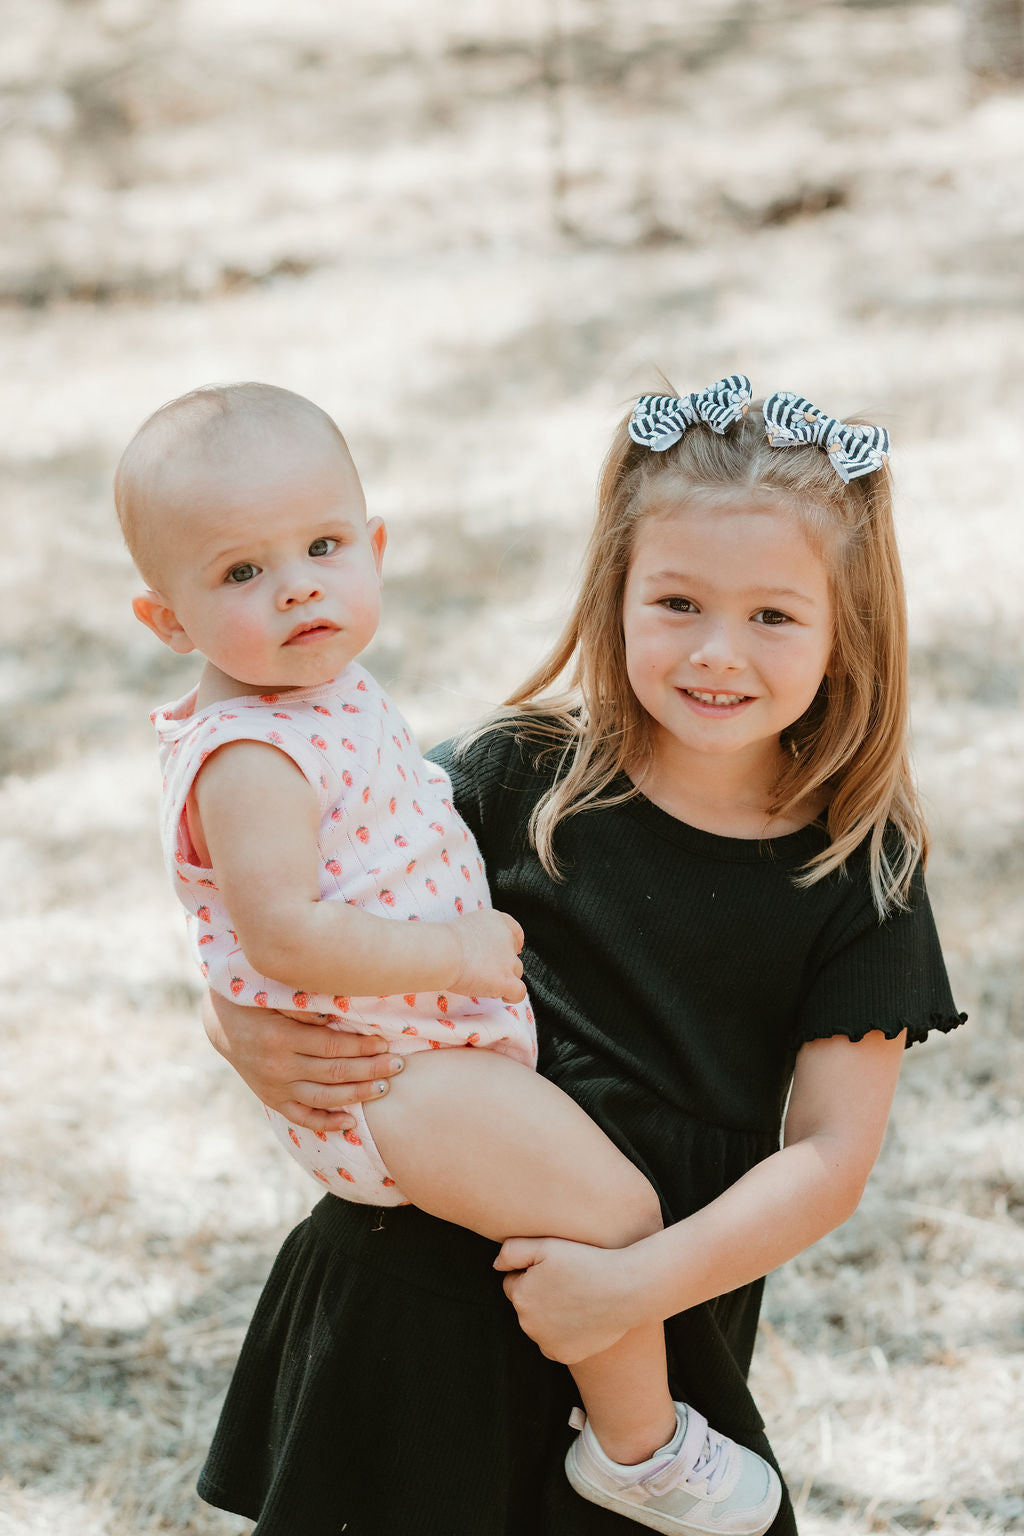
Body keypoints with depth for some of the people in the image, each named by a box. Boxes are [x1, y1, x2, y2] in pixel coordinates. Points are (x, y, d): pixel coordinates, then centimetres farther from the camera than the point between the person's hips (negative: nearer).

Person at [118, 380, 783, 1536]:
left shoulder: (325, 685, 6)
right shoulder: (247, 760, -26)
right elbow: (283, 934, -33)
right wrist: (449, 953, -28)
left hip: (431, 1019, 11)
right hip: (383, 1081, -11)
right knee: (614, 1214, -15)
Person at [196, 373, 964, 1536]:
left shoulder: (860, 875, -6)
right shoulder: (520, 779, -6)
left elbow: (829, 1157, -10)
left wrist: (640, 1283, -21)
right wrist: (241, 1023, -19)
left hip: (661, 1341, 0)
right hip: (417, 1296, 0)